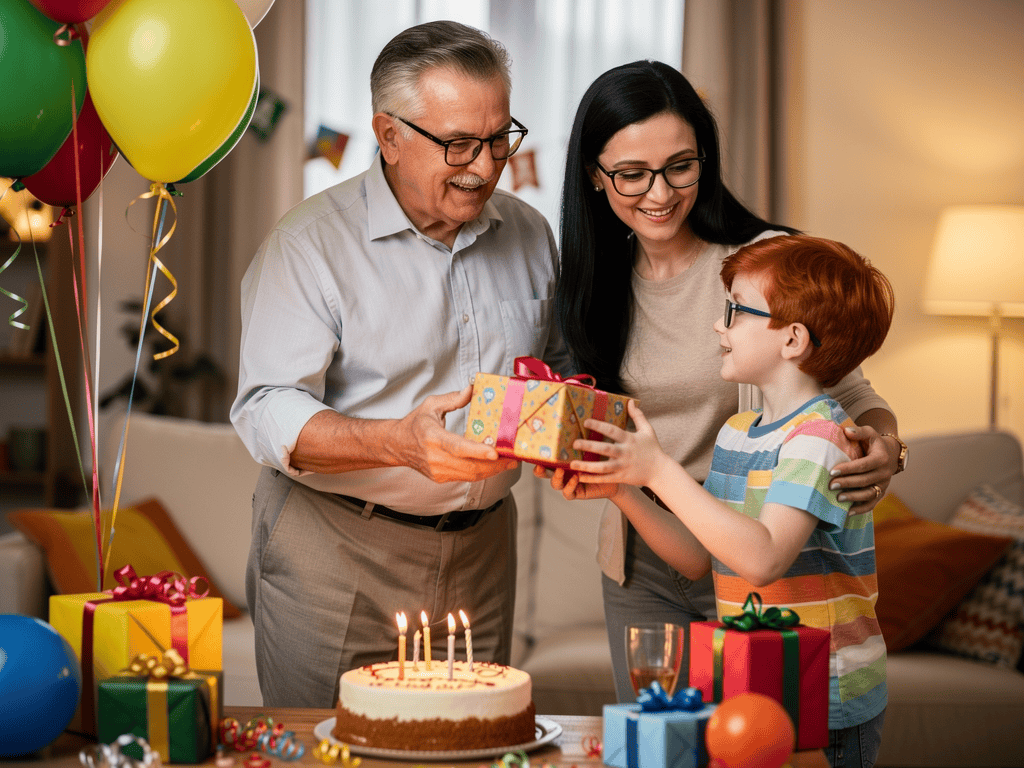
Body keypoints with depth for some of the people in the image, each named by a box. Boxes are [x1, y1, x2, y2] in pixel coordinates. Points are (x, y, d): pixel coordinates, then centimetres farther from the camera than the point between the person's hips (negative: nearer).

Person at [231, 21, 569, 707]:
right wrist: (398, 442, -34)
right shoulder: (310, 244, -12)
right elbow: (267, 413, -18)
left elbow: (559, 364, 19)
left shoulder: (528, 233, 6)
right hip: (333, 553, -4)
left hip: (480, 546, 5)